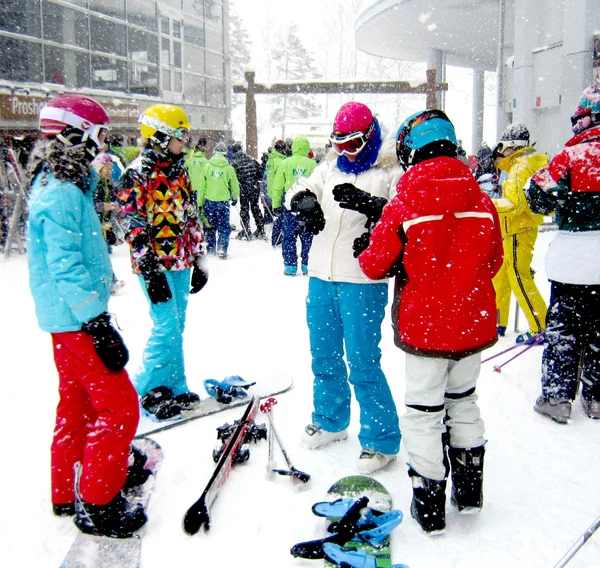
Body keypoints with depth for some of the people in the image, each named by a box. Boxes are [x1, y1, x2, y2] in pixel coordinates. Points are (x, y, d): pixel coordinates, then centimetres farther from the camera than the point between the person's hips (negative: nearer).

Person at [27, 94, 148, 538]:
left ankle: (67, 495, 33)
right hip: (76, 319, -11)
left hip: (65, 318, 11)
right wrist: (99, 326, -26)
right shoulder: (61, 195, -20)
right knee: (120, 407, -3)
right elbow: (65, 268, -25)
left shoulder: (59, 186, 11)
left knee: (76, 405, 19)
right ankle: (97, 505, 9)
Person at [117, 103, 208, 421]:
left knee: (176, 327, 12)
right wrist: (150, 271, -19)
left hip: (180, 262, 8)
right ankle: (143, 390, 9)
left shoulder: (179, 170, 13)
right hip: (156, 264, -7)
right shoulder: (137, 174, -10)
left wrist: (197, 260, 15)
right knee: (166, 327, -8)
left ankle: (174, 389, 24)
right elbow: (133, 226, -15)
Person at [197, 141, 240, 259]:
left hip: (209, 201, 2)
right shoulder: (229, 168, -4)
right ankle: (222, 250, -2)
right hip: (223, 202, -1)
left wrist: (200, 203, 7)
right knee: (224, 227, 7)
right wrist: (235, 198, 24)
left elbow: (201, 187, 0)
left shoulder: (207, 167, -2)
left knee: (210, 227, 14)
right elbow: (234, 185, 5)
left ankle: (211, 251, 18)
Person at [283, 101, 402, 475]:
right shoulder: (330, 168, 12)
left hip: (362, 282, -6)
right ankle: (330, 421, 39)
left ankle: (382, 441, 13)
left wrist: (367, 203, -31)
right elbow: (298, 192, 6)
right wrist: (305, 200, -17)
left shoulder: (391, 173, -5)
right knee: (324, 357, 18)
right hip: (321, 277, 6)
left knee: (363, 365, -4)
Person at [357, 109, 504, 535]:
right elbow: (493, 262, 8)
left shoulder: (403, 207, -14)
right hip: (474, 323, 4)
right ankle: (469, 491, 35)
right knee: (464, 402, 22)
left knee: (425, 411, 9)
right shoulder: (482, 202, -2)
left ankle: (430, 507, 19)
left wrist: (364, 250, 15)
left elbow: (375, 265, -7)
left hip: (425, 327, -4)